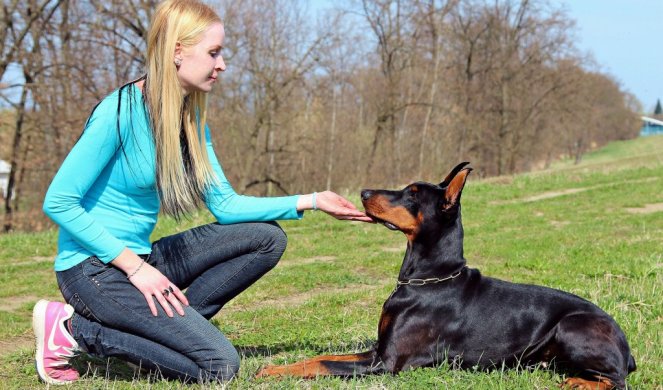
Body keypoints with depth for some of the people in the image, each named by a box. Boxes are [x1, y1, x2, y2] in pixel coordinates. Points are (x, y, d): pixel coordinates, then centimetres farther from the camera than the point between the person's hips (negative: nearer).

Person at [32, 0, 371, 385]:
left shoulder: (192, 118, 5)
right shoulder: (120, 112, -19)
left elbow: (225, 204, 6)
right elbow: (58, 202, -19)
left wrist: (309, 202, -2)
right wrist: (134, 266, -21)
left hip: (142, 258, 8)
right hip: (95, 267, -8)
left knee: (267, 238, 1)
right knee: (218, 364, -16)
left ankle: (168, 321, -2)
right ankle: (73, 328, -7)